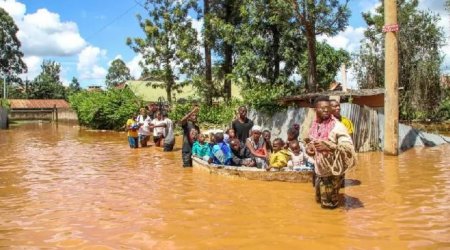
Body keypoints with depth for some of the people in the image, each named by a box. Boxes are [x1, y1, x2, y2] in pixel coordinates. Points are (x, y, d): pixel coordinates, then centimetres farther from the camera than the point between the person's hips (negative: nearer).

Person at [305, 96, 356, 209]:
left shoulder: (337, 126, -17)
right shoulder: (315, 125, 2)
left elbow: (348, 146, -24)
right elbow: (310, 141, 19)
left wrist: (328, 146, -31)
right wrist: (308, 147, -3)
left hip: (332, 170, -6)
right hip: (320, 169, 6)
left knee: (329, 203, 6)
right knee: (319, 198, 20)